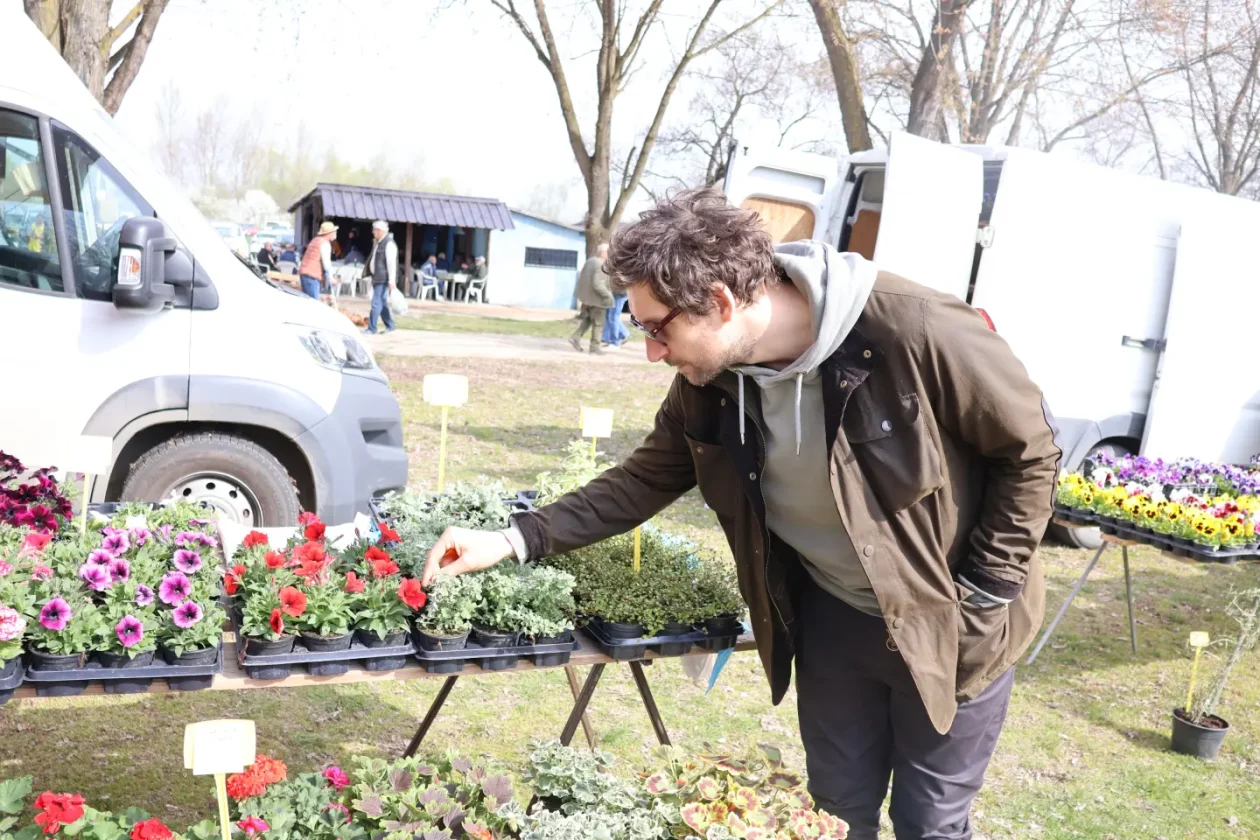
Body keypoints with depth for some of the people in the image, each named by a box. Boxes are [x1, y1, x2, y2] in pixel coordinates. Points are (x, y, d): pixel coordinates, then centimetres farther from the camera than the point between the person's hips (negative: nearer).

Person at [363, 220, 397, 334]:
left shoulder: (389, 243, -14)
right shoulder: (378, 243, 15)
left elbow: (391, 263, -19)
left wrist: (391, 280, -23)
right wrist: (370, 274, 23)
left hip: (383, 279, -10)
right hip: (377, 278, 10)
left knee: (376, 303, -9)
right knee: (382, 303, 14)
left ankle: (372, 328, -5)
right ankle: (389, 326, 24)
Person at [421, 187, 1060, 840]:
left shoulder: (918, 332, -31)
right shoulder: (708, 380, -12)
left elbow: (1031, 452, -17)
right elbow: (645, 479, 0)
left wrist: (981, 594, -14)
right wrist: (513, 540, -9)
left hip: (947, 625, -4)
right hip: (829, 616, 4)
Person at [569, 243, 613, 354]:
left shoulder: (589, 261, 6)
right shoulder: (601, 265, -22)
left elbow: (580, 277, 12)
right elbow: (597, 284, -27)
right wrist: (608, 295, -18)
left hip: (586, 297, 8)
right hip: (597, 299, -8)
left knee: (585, 319, 20)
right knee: (598, 323, 4)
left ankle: (576, 337, 6)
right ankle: (594, 346, 9)